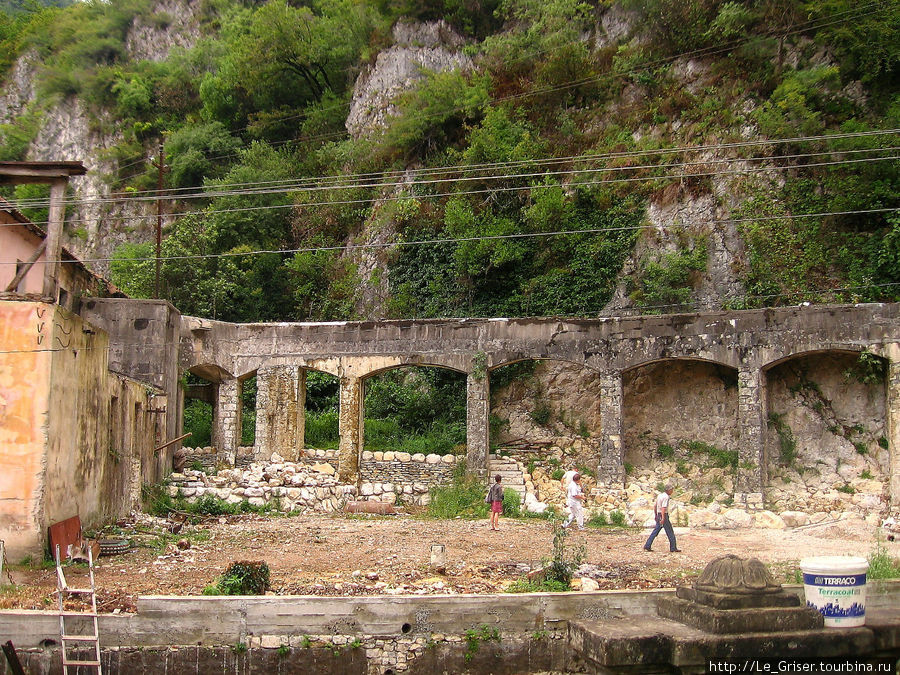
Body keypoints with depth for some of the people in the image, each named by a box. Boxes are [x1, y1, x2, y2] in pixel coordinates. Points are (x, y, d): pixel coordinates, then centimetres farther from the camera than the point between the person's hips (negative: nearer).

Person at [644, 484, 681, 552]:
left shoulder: (660, 495, 13)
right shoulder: (666, 497, -15)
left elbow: (655, 506, 19)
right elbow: (663, 508, -25)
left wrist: (656, 516, 25)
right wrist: (663, 519, -29)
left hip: (659, 515, 9)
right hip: (664, 515, -9)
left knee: (656, 531, 9)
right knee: (670, 532, 1)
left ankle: (647, 546, 5)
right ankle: (673, 548, 6)